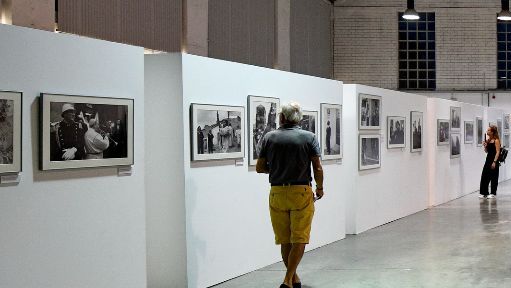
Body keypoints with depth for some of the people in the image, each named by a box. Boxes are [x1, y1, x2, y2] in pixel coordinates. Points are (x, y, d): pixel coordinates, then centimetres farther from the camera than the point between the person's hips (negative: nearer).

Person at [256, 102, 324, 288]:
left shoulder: (269, 138, 2)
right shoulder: (309, 138, -3)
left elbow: (260, 168, 5)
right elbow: (317, 168, -5)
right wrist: (319, 188, 11)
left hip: (277, 194, 2)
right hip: (301, 192, -2)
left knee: (284, 240, 12)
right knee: (299, 239, 2)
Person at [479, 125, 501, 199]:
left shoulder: (496, 141, -10)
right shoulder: (488, 140, 9)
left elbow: (497, 152, -14)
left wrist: (494, 162, -20)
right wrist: (485, 146, -4)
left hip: (493, 160, -7)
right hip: (488, 159, 7)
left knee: (493, 177, 2)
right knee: (484, 176, 4)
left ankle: (493, 193, 12)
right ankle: (484, 193, 10)